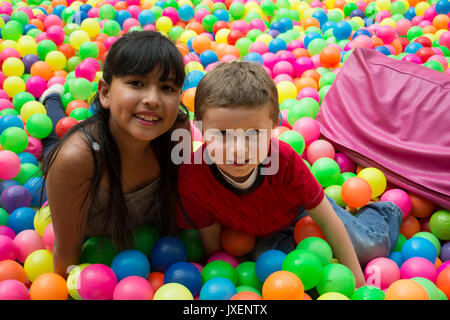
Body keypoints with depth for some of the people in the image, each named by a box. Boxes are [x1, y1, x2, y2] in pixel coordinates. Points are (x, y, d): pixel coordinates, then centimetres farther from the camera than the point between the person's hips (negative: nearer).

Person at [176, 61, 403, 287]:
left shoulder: (285, 160, -37)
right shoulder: (192, 178, -35)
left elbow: (326, 220, -25)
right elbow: (211, 243, -18)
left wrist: (356, 277, -17)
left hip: (301, 210, 0)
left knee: (371, 247, 0)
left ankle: (384, 212, 34)